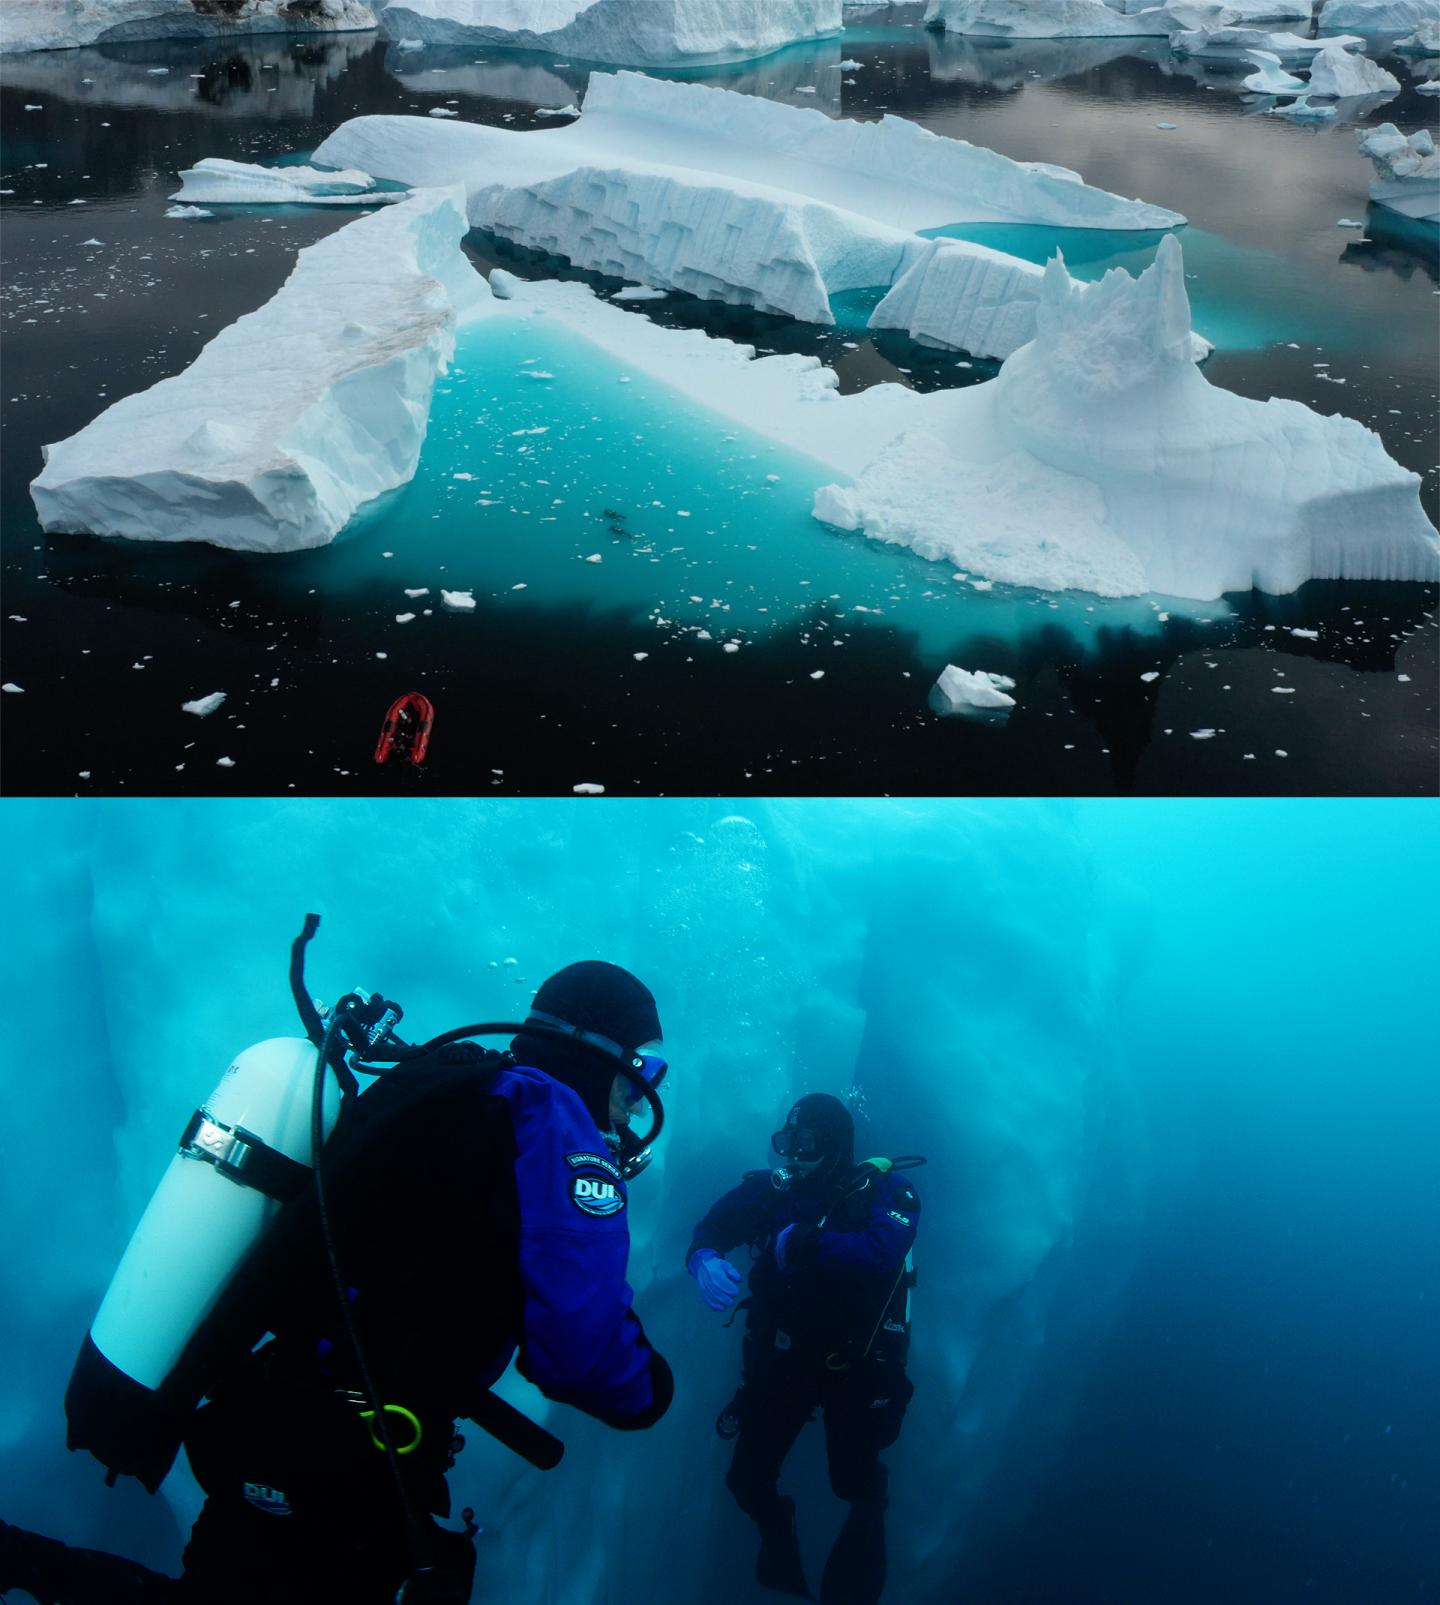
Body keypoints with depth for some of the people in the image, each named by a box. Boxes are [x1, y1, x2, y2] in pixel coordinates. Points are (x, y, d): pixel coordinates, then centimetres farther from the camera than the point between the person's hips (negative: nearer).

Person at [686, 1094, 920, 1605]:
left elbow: (883, 1250, -34)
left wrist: (801, 1244, -32)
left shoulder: (881, 1191, -16)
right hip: (781, 1359, 3)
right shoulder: (770, 1189, -7)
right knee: (748, 1480, 7)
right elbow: (707, 1231, -9)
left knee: (856, 1485, -1)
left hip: (856, 1365, -3)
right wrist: (704, 1260, -32)